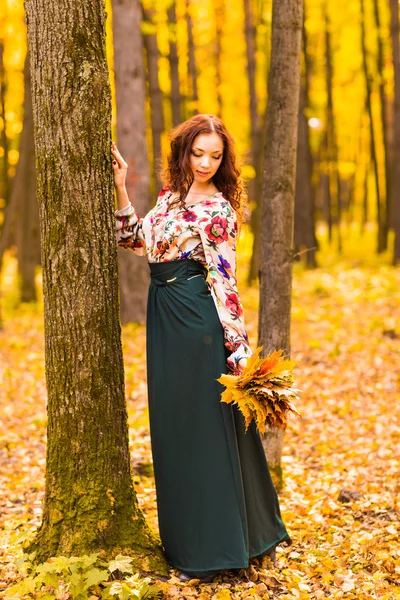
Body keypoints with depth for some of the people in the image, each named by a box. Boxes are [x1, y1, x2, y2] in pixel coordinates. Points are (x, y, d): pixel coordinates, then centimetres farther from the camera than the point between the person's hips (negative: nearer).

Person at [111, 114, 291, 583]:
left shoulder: (218, 209, -9)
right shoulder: (170, 193, 12)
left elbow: (224, 282, -12)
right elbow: (137, 240, 18)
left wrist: (237, 346, -15)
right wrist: (120, 188, 11)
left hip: (196, 319, -8)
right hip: (164, 314, 8)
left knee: (201, 423, -2)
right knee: (171, 424, 14)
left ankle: (211, 546, 9)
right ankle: (185, 537, 29)